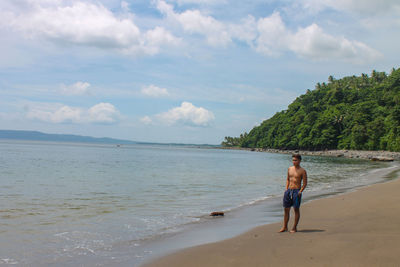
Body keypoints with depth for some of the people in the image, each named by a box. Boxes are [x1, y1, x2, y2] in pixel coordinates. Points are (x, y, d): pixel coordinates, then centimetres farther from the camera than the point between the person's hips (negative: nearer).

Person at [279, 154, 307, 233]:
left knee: (296, 209, -1)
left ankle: (294, 228, 6)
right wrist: (286, 189, 8)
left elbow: (305, 183, -5)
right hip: (289, 190, 5)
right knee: (286, 209, 7)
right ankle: (285, 227, 16)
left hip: (296, 191, -5)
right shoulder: (290, 169, 11)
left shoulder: (302, 171, -4)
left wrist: (300, 191, -16)